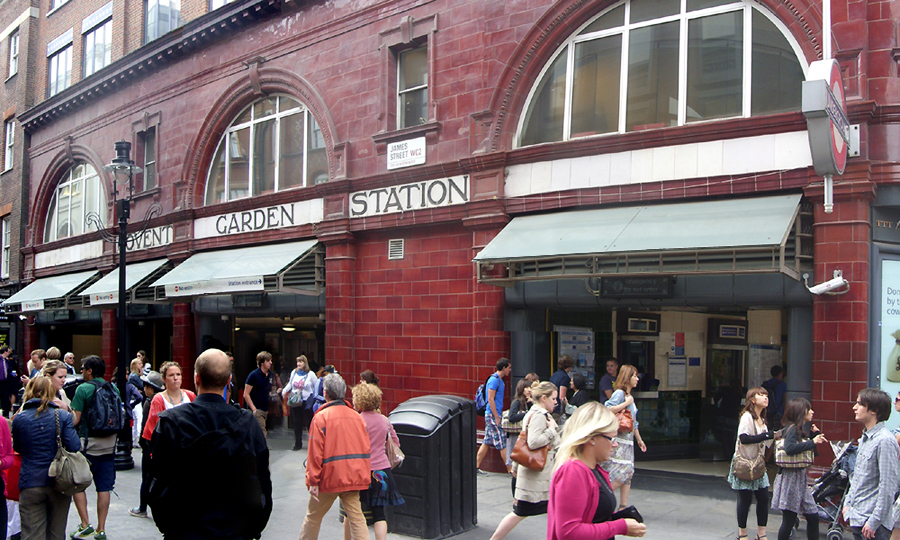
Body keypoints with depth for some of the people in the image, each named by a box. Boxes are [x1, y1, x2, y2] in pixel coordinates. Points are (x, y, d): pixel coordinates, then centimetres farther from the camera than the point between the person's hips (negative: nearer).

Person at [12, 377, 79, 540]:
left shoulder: (19, 419, -3)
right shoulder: (63, 416, -7)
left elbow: (17, 448, 10)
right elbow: (74, 447, -12)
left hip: (30, 485, 0)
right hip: (58, 483, 1)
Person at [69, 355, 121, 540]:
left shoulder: (83, 389, -9)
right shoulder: (113, 389, 7)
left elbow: (75, 419, -11)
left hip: (88, 444, -5)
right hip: (109, 444, 5)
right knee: (104, 488, 7)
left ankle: (85, 525, 1)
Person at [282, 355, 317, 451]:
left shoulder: (310, 374, -5)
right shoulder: (294, 373, 7)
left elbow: (317, 387, 0)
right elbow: (290, 384, 20)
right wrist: (284, 391, 4)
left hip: (307, 402, -4)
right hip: (295, 402, 4)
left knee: (309, 423, 0)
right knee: (297, 423, 9)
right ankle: (298, 444, 18)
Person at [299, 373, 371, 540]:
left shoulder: (321, 417, -9)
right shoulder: (357, 416, 6)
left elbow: (315, 452, -12)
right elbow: (366, 449, 9)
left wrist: (313, 481, -9)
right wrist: (364, 476, 16)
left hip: (329, 477, -4)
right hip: (354, 476, 4)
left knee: (313, 516, 15)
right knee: (357, 518, 4)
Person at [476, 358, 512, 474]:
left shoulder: (499, 380, 16)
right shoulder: (494, 379, -14)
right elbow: (490, 399, -19)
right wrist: (497, 418, -20)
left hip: (493, 415, 10)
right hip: (493, 415, -10)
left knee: (487, 442, 11)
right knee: (502, 443, -6)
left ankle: (476, 467, 15)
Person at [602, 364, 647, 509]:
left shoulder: (629, 396, 18)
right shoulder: (619, 393, -10)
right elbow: (608, 410, -27)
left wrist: (639, 439, 26)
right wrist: (627, 403, -19)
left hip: (628, 440, 9)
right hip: (619, 439, -9)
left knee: (628, 473, 6)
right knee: (622, 472, -14)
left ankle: (623, 507, 7)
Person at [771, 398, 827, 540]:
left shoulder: (803, 429, 13)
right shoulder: (792, 428, -12)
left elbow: (813, 453, 21)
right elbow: (790, 448, -30)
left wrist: (815, 435, 8)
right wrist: (812, 442, -26)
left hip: (800, 478, 9)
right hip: (790, 477, -9)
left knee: (813, 516, 9)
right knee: (789, 521, -3)